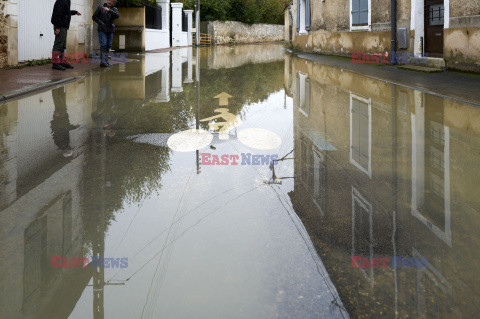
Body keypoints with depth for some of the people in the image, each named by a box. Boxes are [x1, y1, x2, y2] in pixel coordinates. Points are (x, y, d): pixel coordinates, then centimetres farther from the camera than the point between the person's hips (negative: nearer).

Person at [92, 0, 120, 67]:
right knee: (103, 44, -15)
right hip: (102, 29, -4)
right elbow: (94, 17, 2)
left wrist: (109, 10, -25)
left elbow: (117, 16, -14)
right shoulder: (100, 7, 1)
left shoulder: (114, 9, 6)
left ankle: (106, 60, 15)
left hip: (110, 30, 4)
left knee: (108, 45, 5)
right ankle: (103, 61, -20)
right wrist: (101, 23, -10)